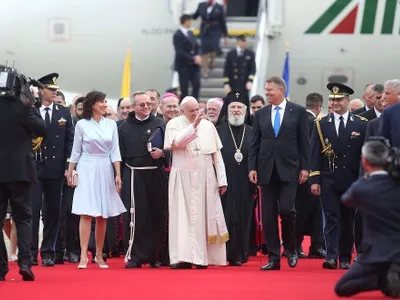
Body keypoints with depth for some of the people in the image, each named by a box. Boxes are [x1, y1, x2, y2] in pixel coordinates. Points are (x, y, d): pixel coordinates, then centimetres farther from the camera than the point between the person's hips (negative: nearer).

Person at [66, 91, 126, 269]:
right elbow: (76, 151, 6)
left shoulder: (111, 124, 7)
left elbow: (114, 151, 6)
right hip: (86, 169, -3)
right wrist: (70, 173, 6)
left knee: (103, 215, 5)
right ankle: (83, 256, -13)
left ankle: (99, 255, 12)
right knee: (86, 213, -10)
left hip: (105, 170, 3)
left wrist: (118, 174, -1)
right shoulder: (82, 124, 0)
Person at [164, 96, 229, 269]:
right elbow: (175, 143, -20)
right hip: (183, 178, -3)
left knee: (204, 217, 2)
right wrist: (193, 125, -22)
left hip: (205, 178, 3)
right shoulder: (174, 124, 0)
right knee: (184, 216, -4)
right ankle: (183, 257, -6)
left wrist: (222, 180, 4)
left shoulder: (208, 126, 7)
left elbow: (217, 154, 8)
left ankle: (203, 256, 7)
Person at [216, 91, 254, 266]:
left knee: (242, 219, 3)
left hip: (244, 184, 1)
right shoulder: (218, 131, 7)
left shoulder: (252, 133, 11)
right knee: (225, 217, -4)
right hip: (223, 183, -1)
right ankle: (223, 253, 1)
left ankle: (238, 254, 8)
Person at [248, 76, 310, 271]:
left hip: (289, 169, -3)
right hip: (266, 170, 3)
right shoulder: (260, 114, 10)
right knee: (268, 216, 1)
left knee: (286, 209, -14)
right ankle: (274, 258, 6)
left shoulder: (298, 112, 2)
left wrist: (305, 167, -4)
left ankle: (290, 248, 10)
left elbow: (304, 142, 1)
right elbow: (255, 143, 9)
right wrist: (252, 167, 1)